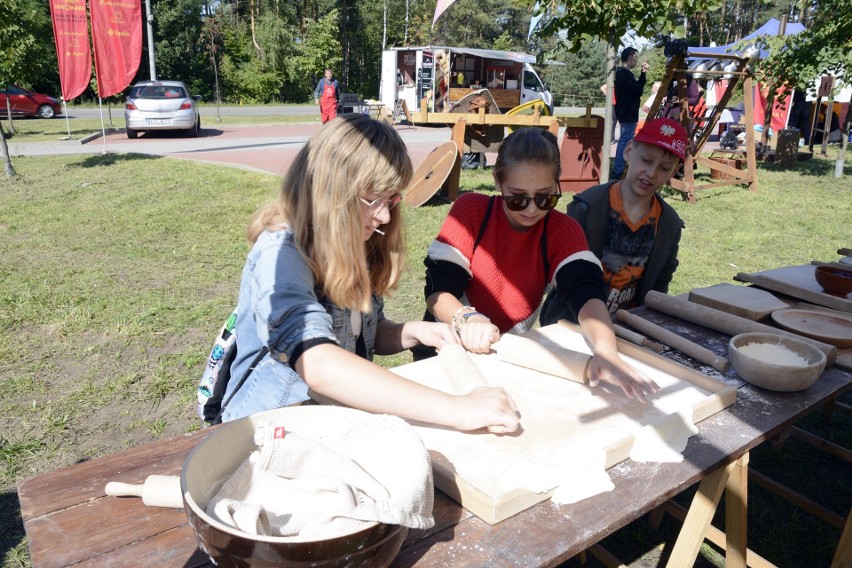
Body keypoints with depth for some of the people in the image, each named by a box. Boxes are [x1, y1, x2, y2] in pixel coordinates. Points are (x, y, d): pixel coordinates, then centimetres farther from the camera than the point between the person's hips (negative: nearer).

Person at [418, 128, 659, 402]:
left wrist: (606, 353, -40)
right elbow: (437, 289, -16)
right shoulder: (471, 210, -13)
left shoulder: (563, 230, -6)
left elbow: (586, 293, -22)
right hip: (450, 347, -3)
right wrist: (466, 318, -38)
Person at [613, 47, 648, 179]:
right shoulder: (625, 74, -16)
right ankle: (618, 171, -8)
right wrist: (644, 74, 0)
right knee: (625, 141, -9)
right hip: (628, 113, -11)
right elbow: (638, 91, -17)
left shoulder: (621, 73, 15)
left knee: (624, 141, 15)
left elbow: (636, 88, 17)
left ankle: (618, 170, 21)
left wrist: (643, 74, 8)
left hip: (626, 112, 11)